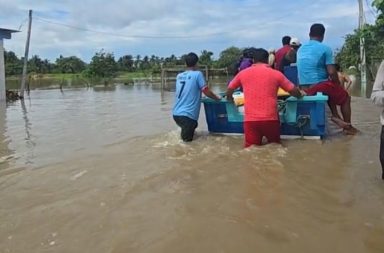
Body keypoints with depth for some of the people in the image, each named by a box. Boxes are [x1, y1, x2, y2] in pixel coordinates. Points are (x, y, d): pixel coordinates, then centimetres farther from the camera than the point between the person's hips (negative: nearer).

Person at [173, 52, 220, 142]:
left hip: (176, 113, 6)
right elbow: (207, 92, -3)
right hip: (187, 115, -6)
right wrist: (217, 98, 14)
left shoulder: (179, 76, 11)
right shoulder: (197, 74, -6)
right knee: (187, 138, 6)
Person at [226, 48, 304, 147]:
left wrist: (230, 98, 42)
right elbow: (295, 91, 7)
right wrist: (299, 95, 31)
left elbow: (229, 90, 20)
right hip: (270, 119, 0)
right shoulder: (276, 74, 4)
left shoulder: (243, 73, 7)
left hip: (250, 120, 0)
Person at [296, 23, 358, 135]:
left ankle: (335, 115, 21)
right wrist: (339, 85, 6)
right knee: (345, 97, 19)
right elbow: (331, 72, -14)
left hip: (304, 88, 7)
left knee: (332, 91, 33)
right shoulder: (325, 49, -9)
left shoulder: (300, 49, 11)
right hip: (319, 86, -6)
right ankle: (348, 127, 25)